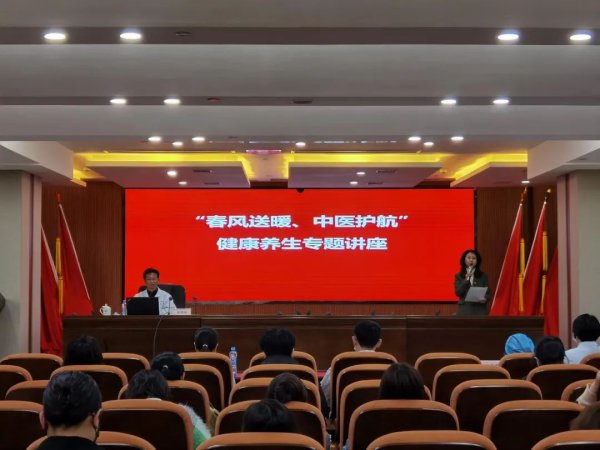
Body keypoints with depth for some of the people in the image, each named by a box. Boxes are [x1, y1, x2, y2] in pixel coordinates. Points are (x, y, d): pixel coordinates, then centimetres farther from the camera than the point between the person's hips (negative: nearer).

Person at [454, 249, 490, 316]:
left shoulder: (483, 276, 9)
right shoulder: (459, 276, 7)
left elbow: (488, 293, 8)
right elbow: (458, 293, -6)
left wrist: (485, 299, -14)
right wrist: (467, 279, -14)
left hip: (480, 310, 1)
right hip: (465, 310, -1)